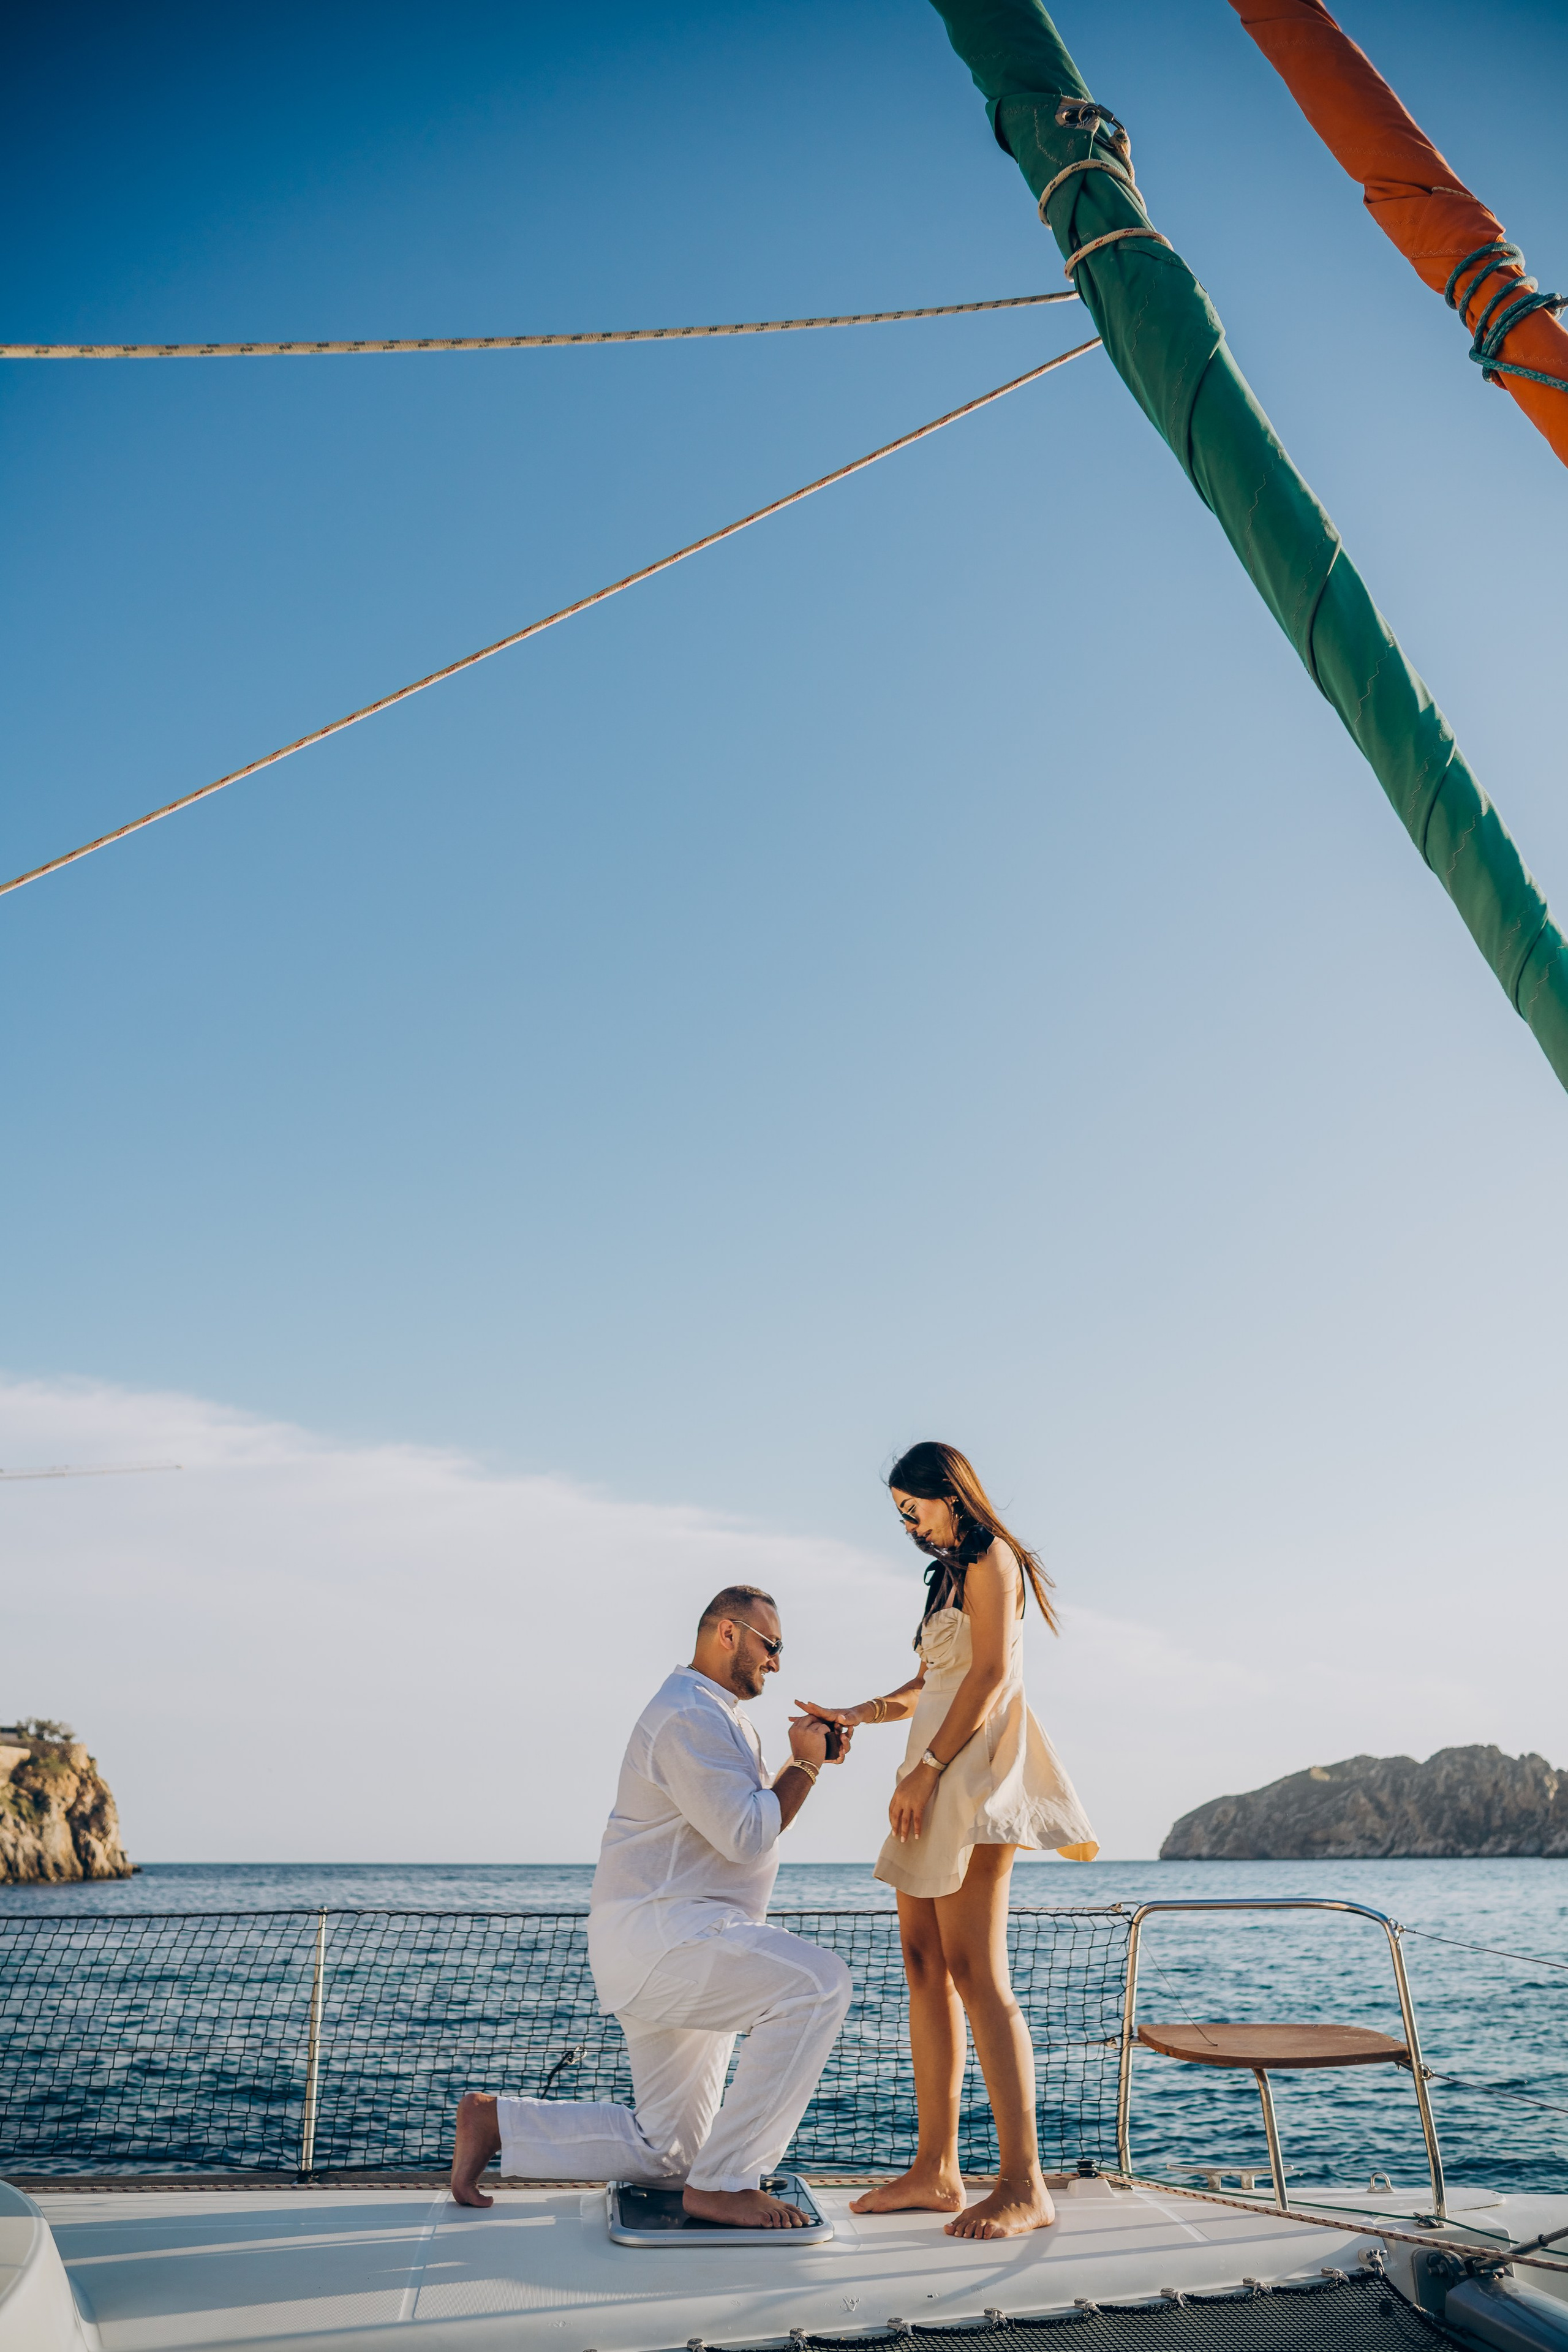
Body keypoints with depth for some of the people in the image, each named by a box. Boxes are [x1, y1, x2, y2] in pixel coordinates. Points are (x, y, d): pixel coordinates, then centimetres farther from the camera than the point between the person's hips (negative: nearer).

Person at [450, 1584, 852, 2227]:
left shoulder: (713, 1715, 20)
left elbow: (747, 1820, 25)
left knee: (666, 2152, 16)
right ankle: (725, 2183, -17)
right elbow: (747, 1835, -22)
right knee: (817, 1984, -27)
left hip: (673, 1942, 11)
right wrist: (803, 1764, -8)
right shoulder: (689, 1716, -16)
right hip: (659, 1935, -11)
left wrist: (810, 1760, 13)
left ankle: (496, 2123, 22)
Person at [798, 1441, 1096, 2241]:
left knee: (975, 1974, -13)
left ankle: (1024, 2185, -10)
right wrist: (854, 1716, 9)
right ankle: (935, 2169, 10)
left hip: (971, 1768, -10)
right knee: (924, 1966, 6)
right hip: (937, 1780, 10)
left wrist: (926, 1770, -17)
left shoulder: (991, 1558, -4)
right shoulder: (953, 1572, 23)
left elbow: (990, 1675, -15)